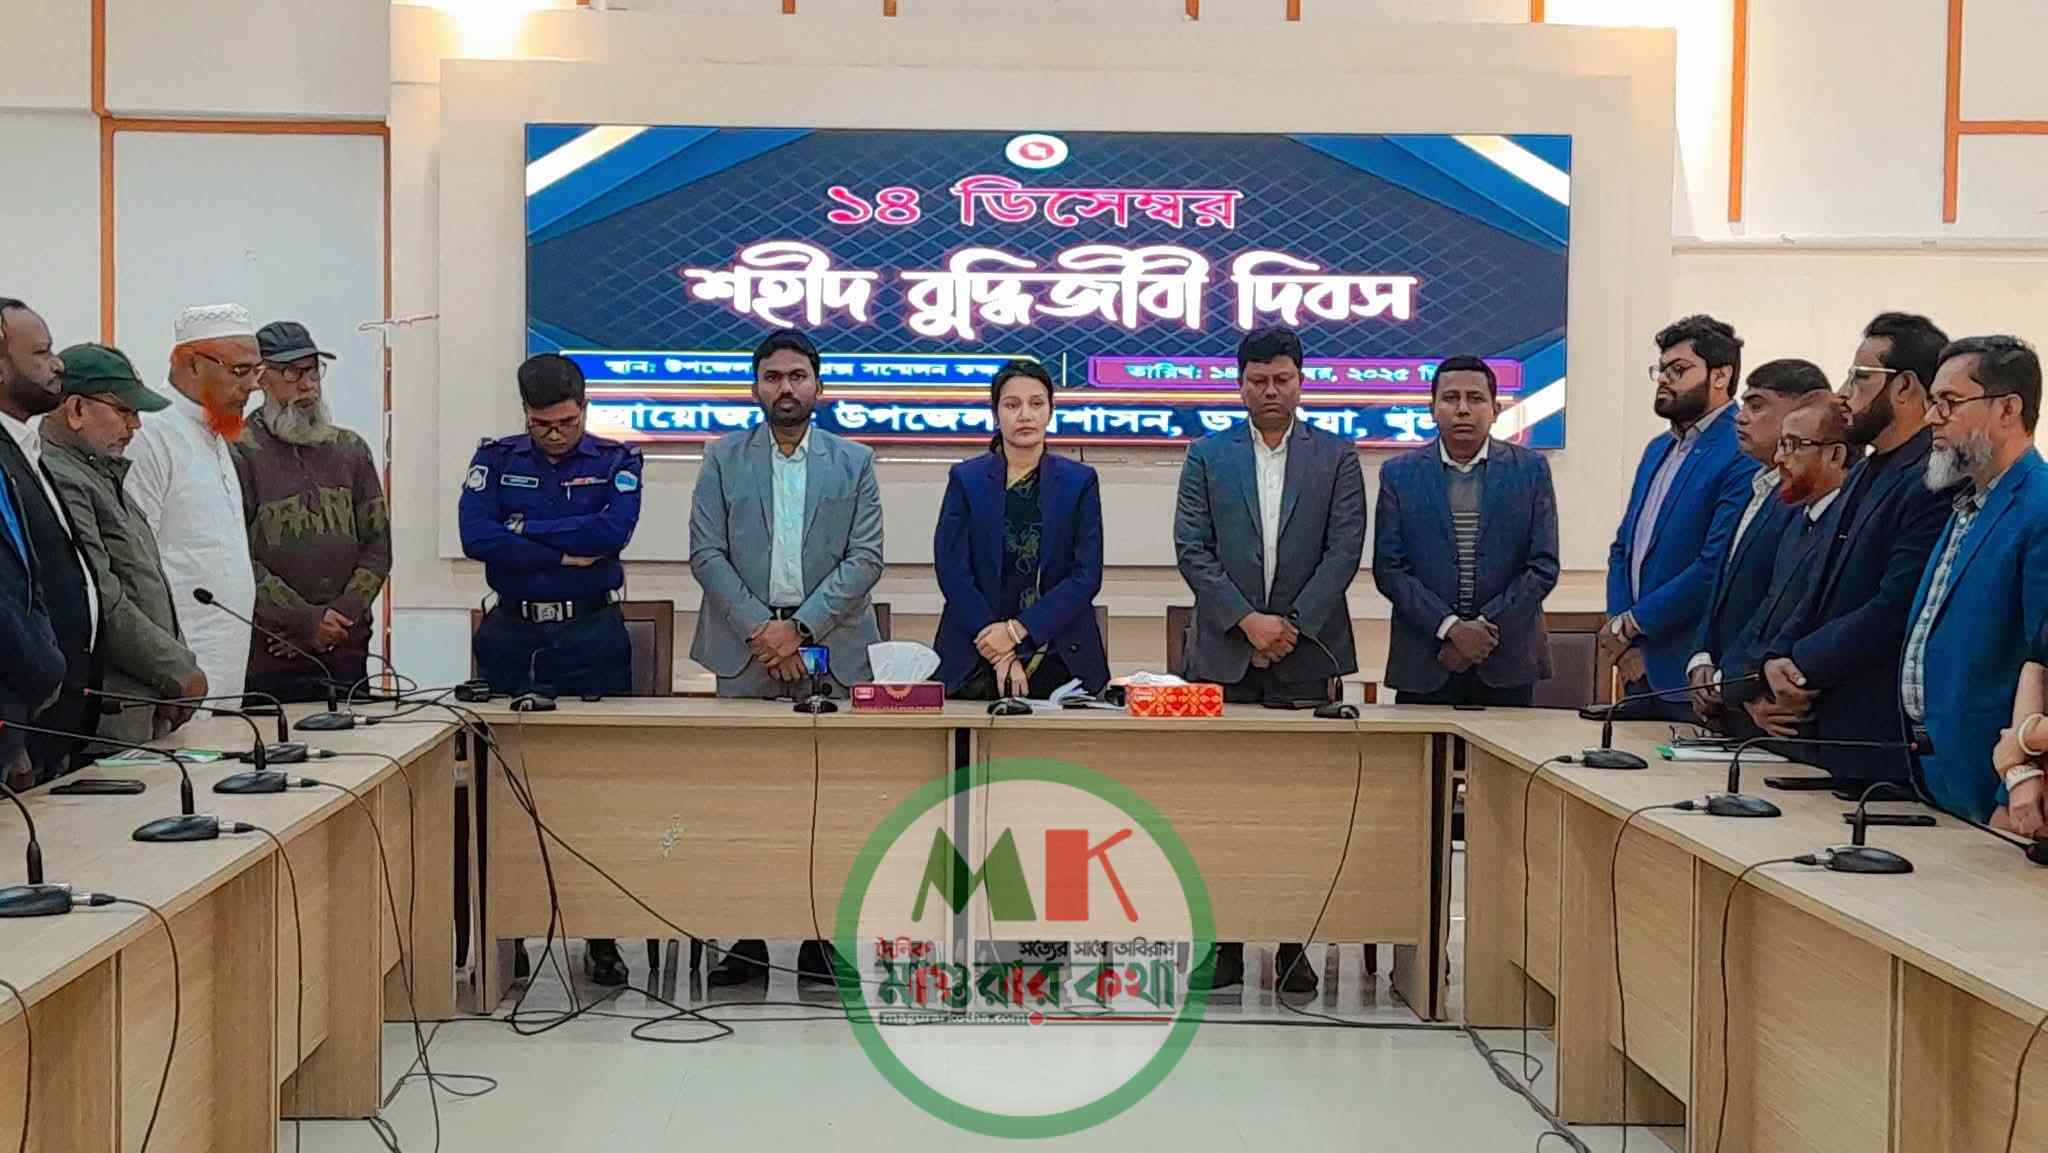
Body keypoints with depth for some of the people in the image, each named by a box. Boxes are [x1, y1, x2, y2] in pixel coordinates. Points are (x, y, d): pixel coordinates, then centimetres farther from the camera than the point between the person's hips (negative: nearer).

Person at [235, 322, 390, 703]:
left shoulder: (350, 450, 14)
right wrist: (306, 620, -13)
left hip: (347, 653, 5)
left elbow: (378, 545, 11)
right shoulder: (241, 453, -3)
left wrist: (341, 616, -3)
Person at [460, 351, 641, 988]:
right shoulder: (495, 458, 7)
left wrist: (523, 530, -10)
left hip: (592, 634, -1)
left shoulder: (615, 461, 5)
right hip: (512, 636, 1)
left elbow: (613, 530, -14)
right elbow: (475, 537, -9)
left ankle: (601, 935, 7)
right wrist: (566, 553, -11)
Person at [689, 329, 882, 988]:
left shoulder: (854, 463, 10)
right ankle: (747, 940, 6)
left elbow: (865, 559, 2)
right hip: (745, 648, 0)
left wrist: (801, 627, -9)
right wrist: (758, 627, -9)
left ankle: (820, 940, 5)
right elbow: (705, 554, 3)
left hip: (830, 650, 0)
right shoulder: (723, 459, 10)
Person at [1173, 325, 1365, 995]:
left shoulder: (1336, 458, 7)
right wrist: (1246, 621, -10)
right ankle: (1223, 940, 7)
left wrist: (1291, 625, -10)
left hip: (1305, 654, 0)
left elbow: (1345, 552, 0)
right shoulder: (1208, 457, 8)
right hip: (1224, 655, 0)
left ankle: (1293, 944, 7)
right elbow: (1191, 550, 0)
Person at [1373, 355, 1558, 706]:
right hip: (1423, 665, 0)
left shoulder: (1530, 470, 4)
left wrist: (1487, 626, -10)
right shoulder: (1399, 474, 4)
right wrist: (1450, 627, -12)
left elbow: (1543, 566, 0)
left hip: (1507, 663, 0)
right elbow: (1389, 569, -1)